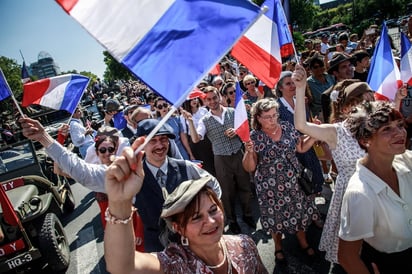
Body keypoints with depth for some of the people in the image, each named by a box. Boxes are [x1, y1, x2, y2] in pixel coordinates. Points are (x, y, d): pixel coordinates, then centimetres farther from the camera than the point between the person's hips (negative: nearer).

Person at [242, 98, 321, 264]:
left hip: (293, 182, 3)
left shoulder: (287, 127, -4)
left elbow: (302, 147, 8)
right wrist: (249, 152, -32)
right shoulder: (254, 137, -14)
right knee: (276, 217, 14)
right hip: (271, 187, -3)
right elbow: (249, 168, -13)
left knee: (300, 212, 17)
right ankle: (278, 247, 42)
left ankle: (303, 242, 45)